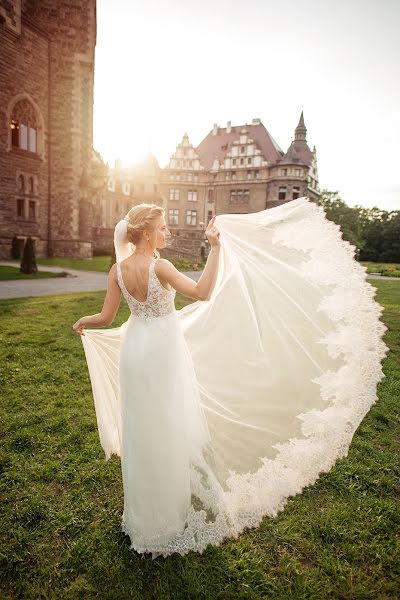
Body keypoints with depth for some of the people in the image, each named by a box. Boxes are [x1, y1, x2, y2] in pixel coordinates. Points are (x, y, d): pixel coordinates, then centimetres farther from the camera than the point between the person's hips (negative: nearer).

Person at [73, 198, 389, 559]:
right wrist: (216, 248, -24)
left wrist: (83, 322, 22)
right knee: (172, 431, 11)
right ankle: (171, 514, 30)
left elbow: (106, 318, 1)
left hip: (133, 352, 6)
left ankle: (144, 515, 38)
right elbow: (202, 293, -26)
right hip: (165, 353, -6)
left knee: (140, 433, 18)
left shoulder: (117, 270, -3)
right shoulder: (160, 266, -19)